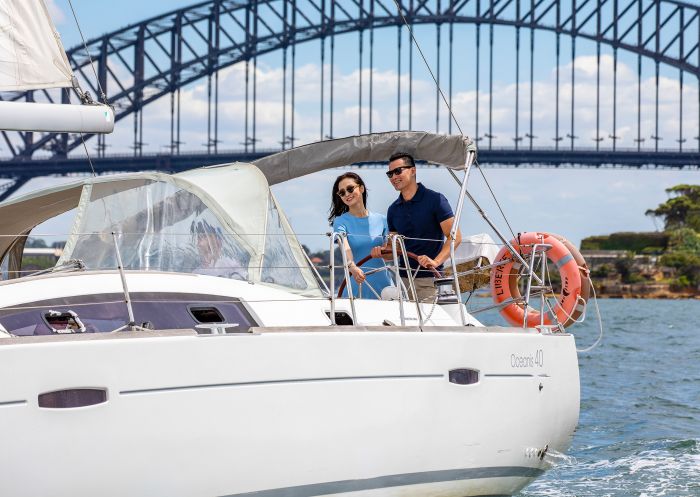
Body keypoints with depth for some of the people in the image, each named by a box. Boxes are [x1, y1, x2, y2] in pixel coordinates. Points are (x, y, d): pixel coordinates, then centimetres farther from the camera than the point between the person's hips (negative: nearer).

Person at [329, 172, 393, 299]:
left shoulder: (381, 220, 8)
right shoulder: (341, 221, -1)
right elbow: (345, 247, -19)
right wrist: (352, 267, -38)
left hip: (382, 284, 2)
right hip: (355, 286, -2)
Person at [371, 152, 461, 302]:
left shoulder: (435, 200, -5)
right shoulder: (393, 210, 14)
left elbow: (455, 236, -10)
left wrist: (435, 262, -23)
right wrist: (382, 251, -4)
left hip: (429, 279, -6)